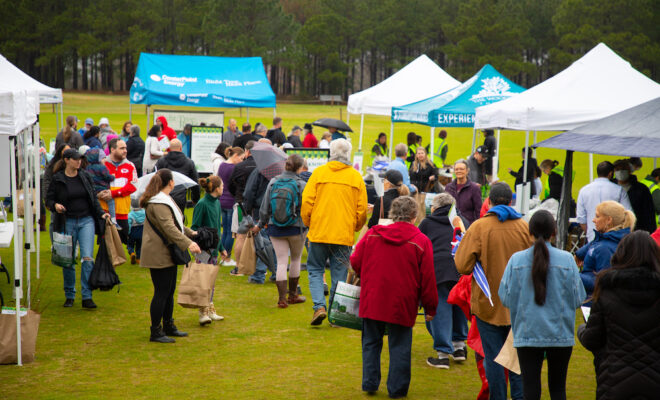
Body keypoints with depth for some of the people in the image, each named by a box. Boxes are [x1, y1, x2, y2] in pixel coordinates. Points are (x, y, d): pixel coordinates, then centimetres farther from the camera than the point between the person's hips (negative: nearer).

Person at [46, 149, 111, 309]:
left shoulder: (85, 176, 6)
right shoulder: (57, 179, -1)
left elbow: (94, 198, 12)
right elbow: (49, 199, 3)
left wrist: (101, 214, 1)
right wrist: (55, 205, -18)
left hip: (86, 221, 1)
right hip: (67, 222, -1)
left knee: (87, 258, -11)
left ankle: (87, 297, -8)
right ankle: (69, 296, 20)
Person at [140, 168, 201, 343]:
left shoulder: (165, 200, 16)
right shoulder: (158, 203, -19)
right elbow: (168, 227, -28)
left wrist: (190, 232, 29)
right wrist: (188, 243, -33)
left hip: (168, 254, 11)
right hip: (158, 255, -11)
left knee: (169, 291, 17)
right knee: (162, 292, -7)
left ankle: (168, 326, 28)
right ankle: (155, 332, -1)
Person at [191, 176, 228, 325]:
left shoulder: (216, 203, 11)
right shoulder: (202, 204, -14)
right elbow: (194, 228, -14)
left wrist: (221, 248, 23)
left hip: (213, 248, 8)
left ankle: (210, 311, 20)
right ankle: (203, 313, -6)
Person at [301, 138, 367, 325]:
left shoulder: (319, 172, -2)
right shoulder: (356, 177, 2)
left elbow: (306, 203, -3)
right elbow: (362, 210, 2)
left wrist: (309, 224, 12)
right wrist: (354, 228, 19)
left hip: (319, 232, -1)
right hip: (344, 235, 1)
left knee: (315, 270, 12)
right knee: (339, 275, 9)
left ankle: (319, 306, -6)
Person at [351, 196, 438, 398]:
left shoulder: (372, 234, 0)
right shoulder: (421, 241, -7)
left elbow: (355, 262, 7)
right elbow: (427, 279, -6)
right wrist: (430, 308, 3)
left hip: (372, 300, 2)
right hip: (402, 304, -2)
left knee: (371, 343, 17)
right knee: (399, 346, 8)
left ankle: (370, 383, 20)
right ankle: (397, 389, 13)